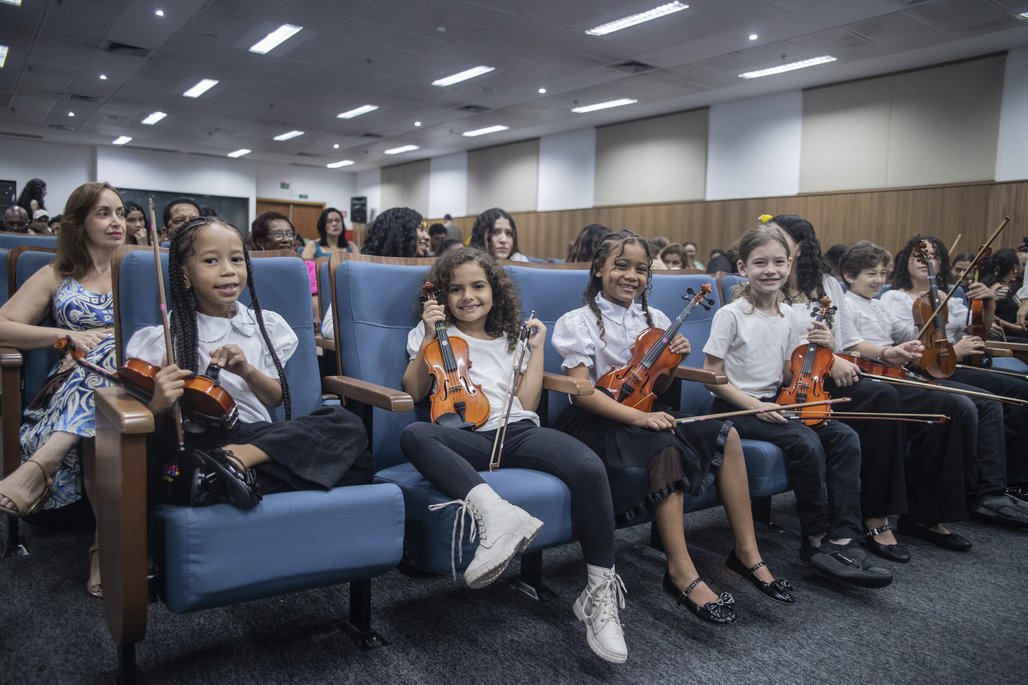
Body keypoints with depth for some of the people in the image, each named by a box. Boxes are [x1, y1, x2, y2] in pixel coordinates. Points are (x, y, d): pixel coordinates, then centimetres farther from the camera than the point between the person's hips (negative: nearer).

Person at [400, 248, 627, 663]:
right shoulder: (435, 334, 18)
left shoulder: (509, 340, 23)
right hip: (467, 438, -1)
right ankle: (495, 512, -52)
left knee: (589, 468, -29)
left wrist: (536, 350, 13)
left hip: (518, 432, 2)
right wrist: (430, 337, -1)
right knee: (414, 435, -36)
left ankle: (600, 591, -19)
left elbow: (527, 404, 14)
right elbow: (414, 392, 4)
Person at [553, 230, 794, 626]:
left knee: (724, 435, -11)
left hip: (645, 416, 6)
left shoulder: (653, 320, 11)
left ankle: (746, 552, -4)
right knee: (667, 450, -33)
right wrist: (638, 417, -26)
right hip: (597, 422, -6)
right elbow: (580, 390, -17)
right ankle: (680, 572, -25)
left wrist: (673, 361, -4)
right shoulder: (580, 322, -7)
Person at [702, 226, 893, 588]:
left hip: (774, 403, 7)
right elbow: (711, 376, -11)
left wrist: (820, 351, -3)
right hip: (736, 408, -6)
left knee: (845, 437, -13)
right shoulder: (731, 315, -11)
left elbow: (790, 374, 14)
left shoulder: (789, 316, 7)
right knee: (806, 443, -27)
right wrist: (754, 405, -19)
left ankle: (843, 538, -11)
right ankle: (816, 540, -9)